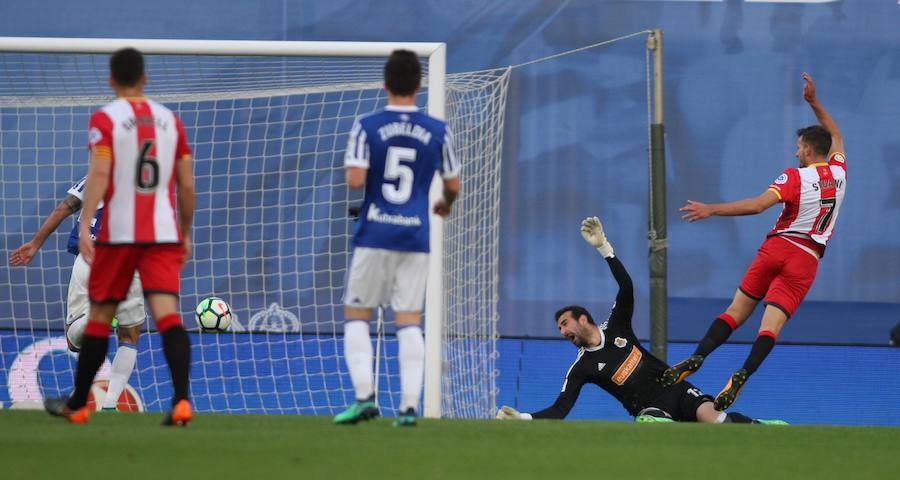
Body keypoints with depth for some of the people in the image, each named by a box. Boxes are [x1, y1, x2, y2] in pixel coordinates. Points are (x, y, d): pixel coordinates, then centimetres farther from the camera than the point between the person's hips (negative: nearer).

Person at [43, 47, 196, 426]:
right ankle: (181, 400, -27)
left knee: (99, 316, 11)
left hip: (118, 233, -2)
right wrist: (185, 235, 22)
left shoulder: (105, 119, -2)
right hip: (164, 233, 2)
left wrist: (85, 224, -21)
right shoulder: (169, 120, 11)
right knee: (167, 314, -8)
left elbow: (99, 174, -15)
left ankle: (77, 405, 21)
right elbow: (187, 185, 12)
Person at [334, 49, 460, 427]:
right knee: (409, 321, 4)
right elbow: (453, 184, 9)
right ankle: (409, 405, -4)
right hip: (416, 238, 2)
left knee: (356, 315, 8)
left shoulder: (367, 127, -6)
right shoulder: (437, 131, 2)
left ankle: (364, 396, -5)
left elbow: (355, 180, -13)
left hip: (374, 236, -2)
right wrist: (446, 204, 31)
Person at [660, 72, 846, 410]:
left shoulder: (795, 177, -6)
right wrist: (814, 102, 32)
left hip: (777, 246, -2)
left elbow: (758, 205, -19)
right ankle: (742, 376, -28)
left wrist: (711, 210, -18)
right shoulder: (838, 173, 8)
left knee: (736, 311, 6)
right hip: (806, 258, 2)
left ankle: (695, 359, -5)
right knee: (772, 324, -10)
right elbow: (835, 137, 30)